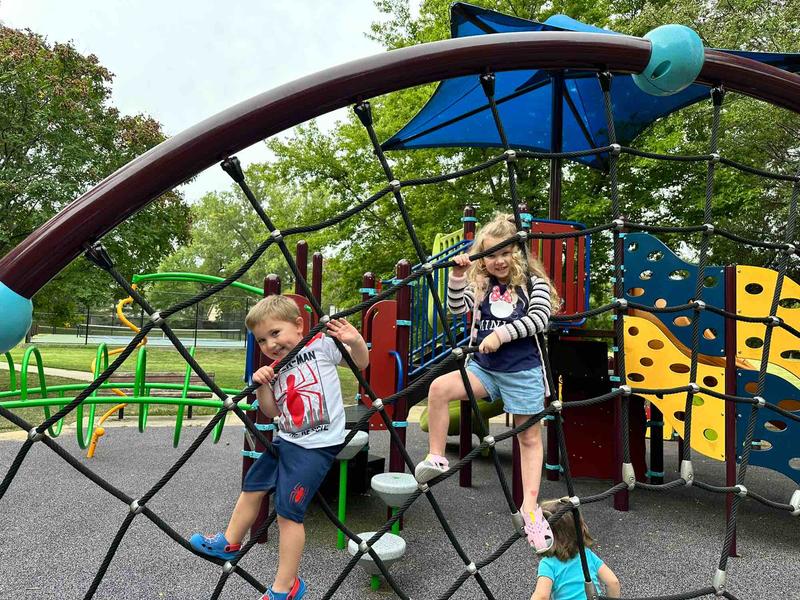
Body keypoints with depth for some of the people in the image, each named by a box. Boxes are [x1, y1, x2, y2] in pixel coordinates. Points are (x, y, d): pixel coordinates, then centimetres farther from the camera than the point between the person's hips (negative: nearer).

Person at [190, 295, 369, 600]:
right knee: (252, 486, 21)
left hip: (316, 446, -8)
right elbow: (272, 411, 12)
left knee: (288, 512, -6)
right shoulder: (276, 368, 11)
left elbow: (361, 363, -4)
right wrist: (262, 386, -6)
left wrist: (355, 341, -26)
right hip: (285, 439, 8)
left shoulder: (322, 344, -8)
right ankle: (229, 543, 47)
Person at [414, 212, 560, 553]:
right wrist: (457, 275, -16)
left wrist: (501, 334, -20)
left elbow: (540, 319, -13)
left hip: (523, 370, -2)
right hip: (483, 366, 3)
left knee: (529, 436, 6)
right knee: (439, 387, -20)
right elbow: (457, 308, -3)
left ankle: (530, 506, 20)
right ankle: (436, 459, -6)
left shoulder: (533, 281, -2)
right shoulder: (479, 283, 7)